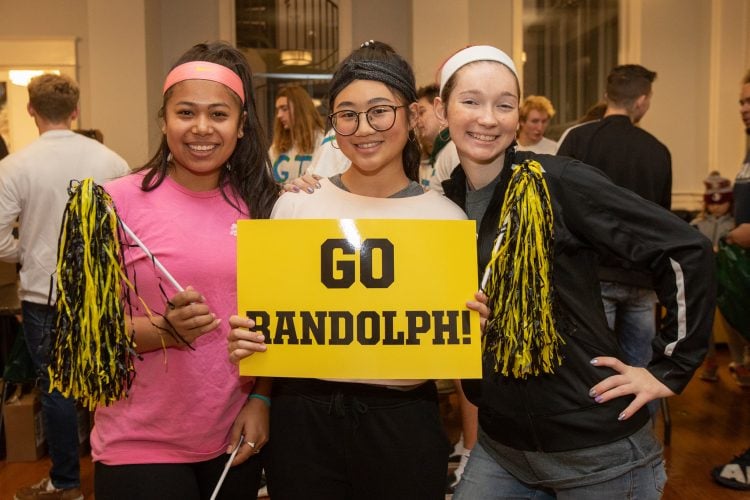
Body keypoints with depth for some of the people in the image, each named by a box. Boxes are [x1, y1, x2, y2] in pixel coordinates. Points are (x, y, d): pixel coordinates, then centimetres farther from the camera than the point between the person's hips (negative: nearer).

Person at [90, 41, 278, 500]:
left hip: (235, 439, 4)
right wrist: (164, 330, -24)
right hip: (139, 447, -3)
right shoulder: (118, 202, -10)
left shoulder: (260, 205, -1)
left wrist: (261, 398, -4)